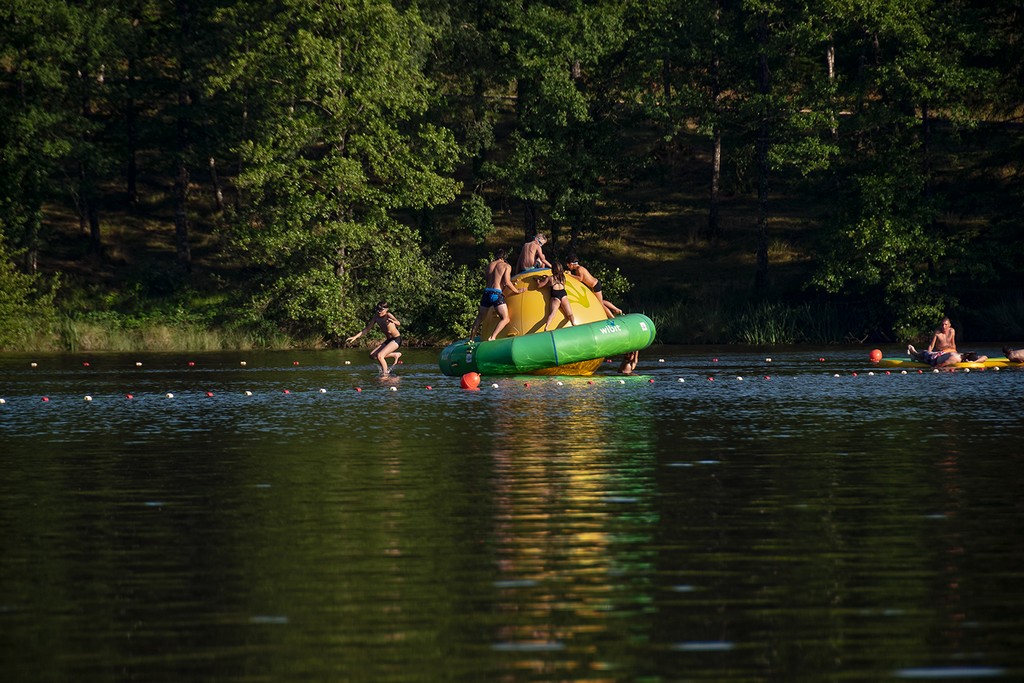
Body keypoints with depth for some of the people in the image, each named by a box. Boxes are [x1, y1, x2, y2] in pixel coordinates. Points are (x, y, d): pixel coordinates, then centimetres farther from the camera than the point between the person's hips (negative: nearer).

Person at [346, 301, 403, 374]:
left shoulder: (388, 315, -20)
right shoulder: (376, 317, -1)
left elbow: (398, 323, -39)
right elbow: (367, 329, 9)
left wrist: (394, 322, -63)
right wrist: (355, 337, 5)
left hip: (396, 340, -8)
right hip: (388, 340, 8)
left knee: (379, 356, -22)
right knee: (372, 355, 7)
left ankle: (385, 373, -8)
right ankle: (396, 355, 18)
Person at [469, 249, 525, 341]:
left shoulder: (489, 265, 17)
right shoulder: (506, 266, 2)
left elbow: (486, 280, 17)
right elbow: (506, 282, -7)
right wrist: (517, 291, 3)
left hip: (486, 292, 6)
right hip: (497, 293, -6)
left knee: (479, 318, 19)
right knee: (505, 319, -3)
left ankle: (471, 339, 20)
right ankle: (492, 337, -21)